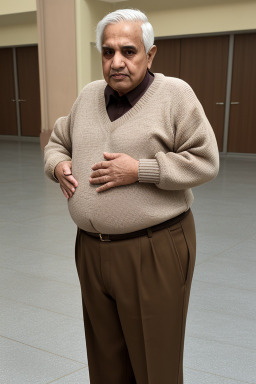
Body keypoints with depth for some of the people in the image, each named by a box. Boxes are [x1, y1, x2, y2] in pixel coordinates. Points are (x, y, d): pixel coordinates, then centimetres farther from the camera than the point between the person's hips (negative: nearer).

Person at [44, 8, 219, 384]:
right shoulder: (89, 95, 10)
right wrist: (58, 164, 0)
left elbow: (205, 160, -12)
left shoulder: (175, 94, -8)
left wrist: (140, 170, -19)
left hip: (154, 252, -5)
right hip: (91, 250, 6)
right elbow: (57, 140, 22)